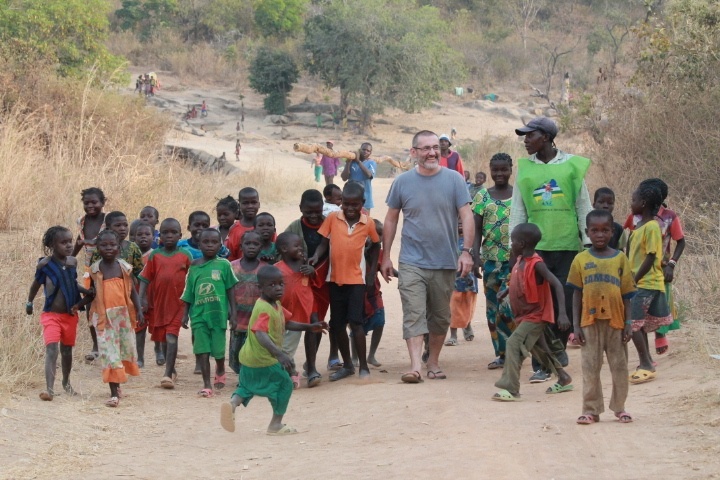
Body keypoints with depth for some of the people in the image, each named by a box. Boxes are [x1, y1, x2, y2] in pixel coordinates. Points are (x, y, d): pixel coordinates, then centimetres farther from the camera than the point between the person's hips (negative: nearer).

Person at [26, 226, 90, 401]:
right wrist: (29, 303, 13)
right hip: (51, 315, -5)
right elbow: (36, 284, 4)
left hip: (70, 315, 5)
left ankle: (66, 382, 38)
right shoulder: (45, 264, -12)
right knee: (51, 349, -18)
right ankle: (49, 389, -24)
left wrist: (85, 292, 2)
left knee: (67, 350, 17)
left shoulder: (73, 262, 0)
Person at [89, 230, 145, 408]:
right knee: (109, 351, -5)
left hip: (123, 314, 2)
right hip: (104, 316, -2)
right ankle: (114, 392, -5)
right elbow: (91, 293, 8)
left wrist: (139, 310, -2)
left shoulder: (125, 267, 1)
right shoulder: (95, 270, -2)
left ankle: (117, 384, 32)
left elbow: (132, 291, 4)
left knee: (125, 348, 10)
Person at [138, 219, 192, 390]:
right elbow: (145, 278, 3)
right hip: (159, 302, 3)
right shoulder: (155, 255, 4)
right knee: (163, 338, 14)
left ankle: (168, 374, -15)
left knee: (171, 336, -13)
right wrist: (142, 298, -6)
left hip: (177, 302, -3)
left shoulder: (185, 255, 0)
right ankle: (171, 371, 31)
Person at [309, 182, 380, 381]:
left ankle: (363, 367, -3)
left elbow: (376, 246, 10)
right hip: (335, 278, 3)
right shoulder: (332, 218, -4)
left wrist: (372, 272, 5)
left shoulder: (368, 223, -4)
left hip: (356, 279, -3)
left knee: (355, 322, -10)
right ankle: (347, 365, 23)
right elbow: (324, 242, 0)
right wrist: (316, 257, -20)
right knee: (337, 324, 9)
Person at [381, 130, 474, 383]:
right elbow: (391, 219, 9)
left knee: (440, 316, 11)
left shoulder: (454, 180, -1)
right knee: (414, 314, -11)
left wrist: (467, 251, -12)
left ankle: (433, 362, 24)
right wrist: (386, 256, 9)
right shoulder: (403, 181, 2)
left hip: (445, 263, 1)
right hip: (412, 262, -1)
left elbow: (466, 217, -2)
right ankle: (415, 366, -19)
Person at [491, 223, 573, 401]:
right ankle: (564, 379, 36)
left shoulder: (536, 264, -22)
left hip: (536, 316, -10)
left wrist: (562, 313, -36)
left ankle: (510, 389, -25)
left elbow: (557, 285, -28)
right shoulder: (520, 261, 3)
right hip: (526, 315, 10)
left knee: (514, 343, -21)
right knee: (539, 349, 20)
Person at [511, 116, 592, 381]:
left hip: (568, 246, -1)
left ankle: (558, 345, 25)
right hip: (536, 247, 1)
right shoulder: (525, 168, 8)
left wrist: (588, 241, 2)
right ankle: (541, 365, 4)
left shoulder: (571, 165, 3)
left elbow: (584, 207, 6)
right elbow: (518, 211, 12)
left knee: (567, 303, -1)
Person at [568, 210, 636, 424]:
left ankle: (619, 407, 20)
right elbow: (577, 294, 4)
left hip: (615, 321, 0)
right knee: (590, 368, 4)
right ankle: (591, 410, 10)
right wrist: (576, 324, 0)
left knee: (619, 366, 8)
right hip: (590, 322, 0)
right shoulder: (581, 260, 1)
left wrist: (628, 323, 0)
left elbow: (626, 294, 3)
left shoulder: (620, 258, 1)